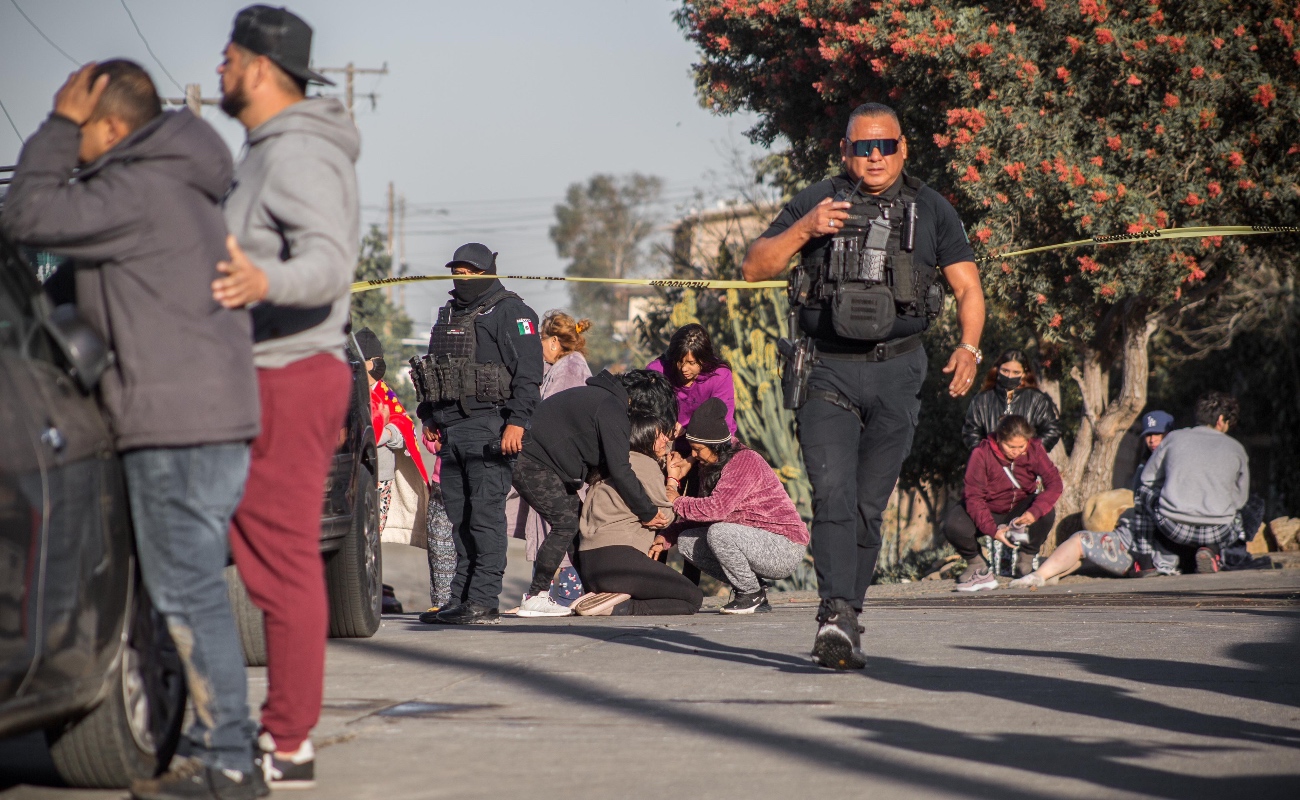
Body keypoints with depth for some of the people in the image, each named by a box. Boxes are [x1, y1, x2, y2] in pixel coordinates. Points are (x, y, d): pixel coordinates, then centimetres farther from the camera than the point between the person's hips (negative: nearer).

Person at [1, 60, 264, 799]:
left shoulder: (141, 190, -14)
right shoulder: (177, 184, 18)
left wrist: (60, 125, -5)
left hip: (180, 425, -10)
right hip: (214, 418, 10)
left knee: (188, 591, -8)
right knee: (193, 589, 13)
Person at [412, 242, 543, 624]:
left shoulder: (510, 312, -4)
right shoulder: (449, 313, 21)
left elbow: (528, 374, -11)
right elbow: (434, 368, 28)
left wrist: (516, 422, -19)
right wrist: (429, 418, 21)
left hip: (488, 426, -8)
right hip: (452, 428, 8)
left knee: (486, 515, -10)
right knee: (458, 517, 7)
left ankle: (483, 601, -11)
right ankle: (461, 599, 10)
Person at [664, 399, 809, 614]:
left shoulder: (745, 461, -19)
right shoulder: (710, 466, 9)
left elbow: (717, 509, -30)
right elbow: (704, 514, 5)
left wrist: (677, 502, -18)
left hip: (786, 550, -9)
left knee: (718, 533, -31)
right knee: (686, 541, -1)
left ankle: (752, 595, -10)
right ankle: (746, 588, 6)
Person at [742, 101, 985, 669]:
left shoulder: (930, 210, 8)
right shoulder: (817, 201, 5)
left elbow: (968, 286, 8)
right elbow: (754, 267, 3)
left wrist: (969, 348, -10)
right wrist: (803, 230, -14)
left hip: (896, 373, 2)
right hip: (827, 372, -1)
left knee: (868, 506, 4)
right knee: (833, 495, -17)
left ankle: (844, 623, 13)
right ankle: (837, 616, -26)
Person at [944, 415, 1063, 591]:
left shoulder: (1035, 450, -17)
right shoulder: (981, 455, -24)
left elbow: (1054, 482, -22)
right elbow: (974, 497, -25)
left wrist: (1035, 512, -39)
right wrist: (992, 530, -36)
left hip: (1019, 509, 2)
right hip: (988, 511, -2)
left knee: (1047, 512, -31)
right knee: (954, 527, -32)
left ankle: (1025, 562, -7)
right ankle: (977, 565, -1)